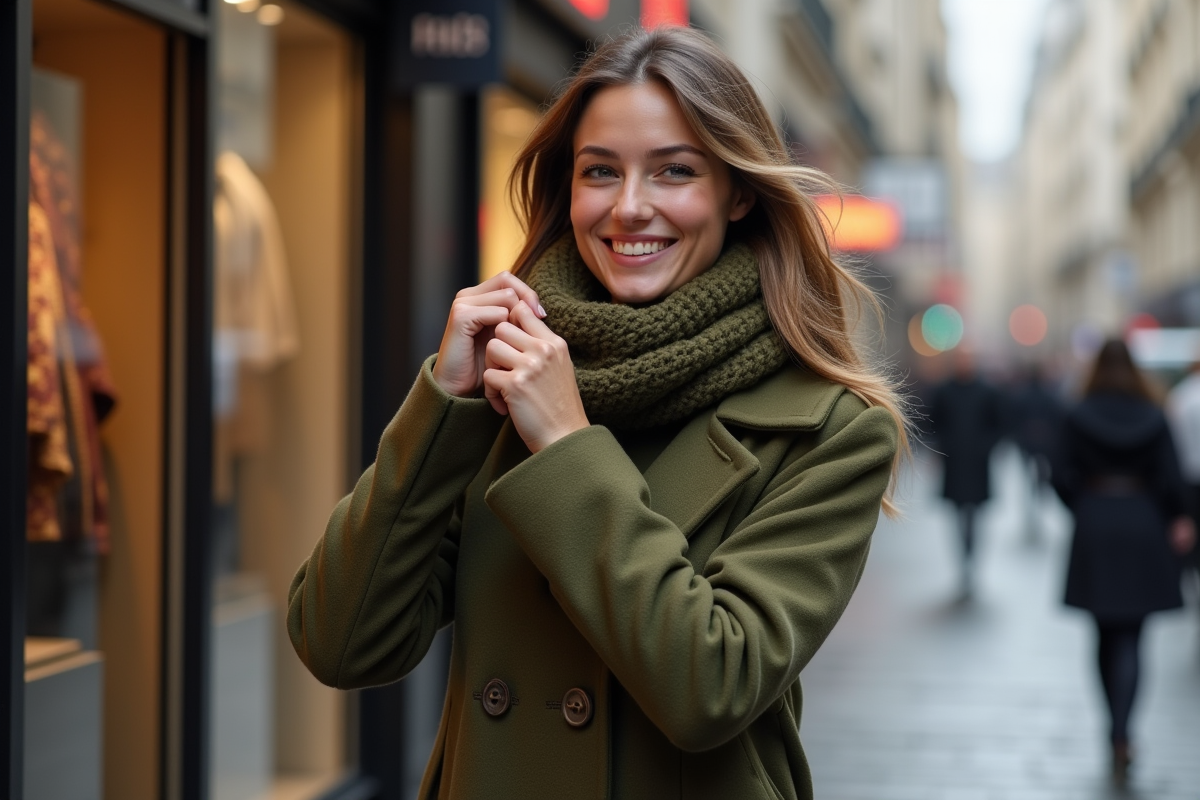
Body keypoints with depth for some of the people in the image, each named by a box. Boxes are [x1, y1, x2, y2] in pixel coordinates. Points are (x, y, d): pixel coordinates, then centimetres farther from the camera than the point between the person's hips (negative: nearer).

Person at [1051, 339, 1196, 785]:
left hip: (1094, 533, 0)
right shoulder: (1153, 418, -3)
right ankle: (1121, 734, -17)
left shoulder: (1078, 417, -4)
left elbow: (1063, 477, -6)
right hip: (1142, 530, 0)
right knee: (1129, 639, 0)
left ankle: (1117, 733, 20)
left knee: (1106, 635, 13)